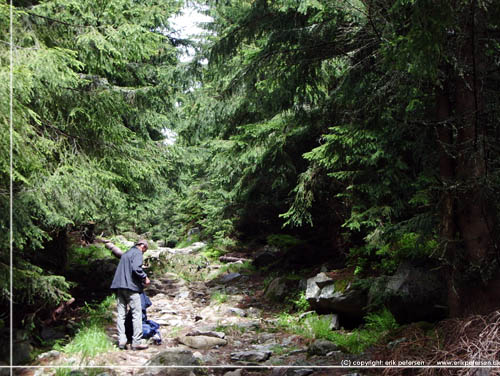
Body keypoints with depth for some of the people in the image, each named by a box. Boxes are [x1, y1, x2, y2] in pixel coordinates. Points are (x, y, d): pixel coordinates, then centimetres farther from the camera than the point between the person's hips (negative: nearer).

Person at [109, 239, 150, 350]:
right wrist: (145, 278, -6)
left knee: (121, 314, 7)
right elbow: (136, 268, -19)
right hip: (131, 287, -8)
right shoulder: (137, 253, -3)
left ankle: (121, 341, 3)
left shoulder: (126, 253, 24)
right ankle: (136, 342, -5)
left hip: (119, 287, 8)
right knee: (137, 314, -3)